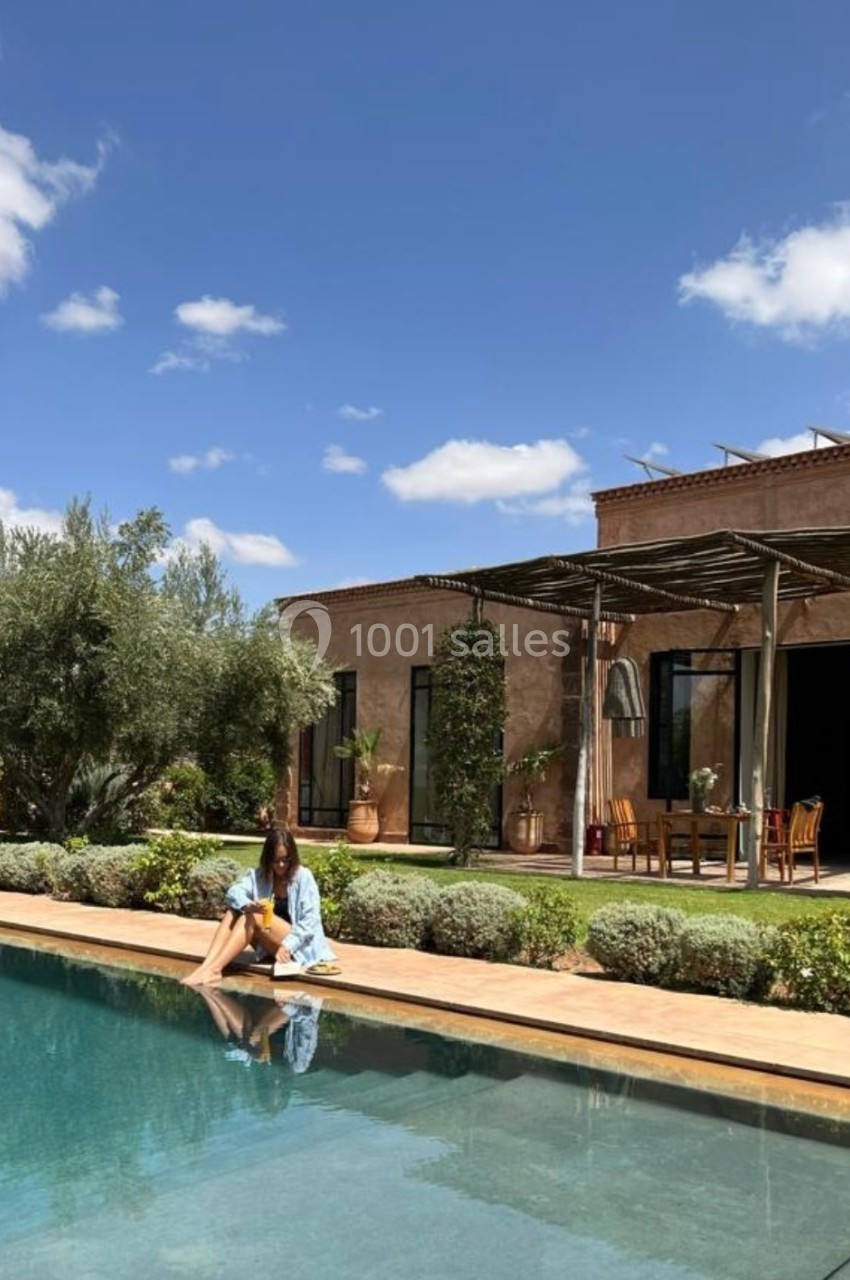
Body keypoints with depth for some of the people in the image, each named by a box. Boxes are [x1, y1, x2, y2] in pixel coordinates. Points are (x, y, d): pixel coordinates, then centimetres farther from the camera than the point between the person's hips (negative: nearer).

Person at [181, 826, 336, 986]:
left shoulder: (303, 877, -8)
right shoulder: (259, 875, 4)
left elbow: (310, 920, -13)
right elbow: (234, 892, -13)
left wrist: (288, 945, -25)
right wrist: (247, 904, -36)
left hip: (298, 947, -5)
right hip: (269, 948, 5)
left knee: (253, 917, -27)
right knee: (233, 912, -16)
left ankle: (214, 970, -37)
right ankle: (205, 966, -33)